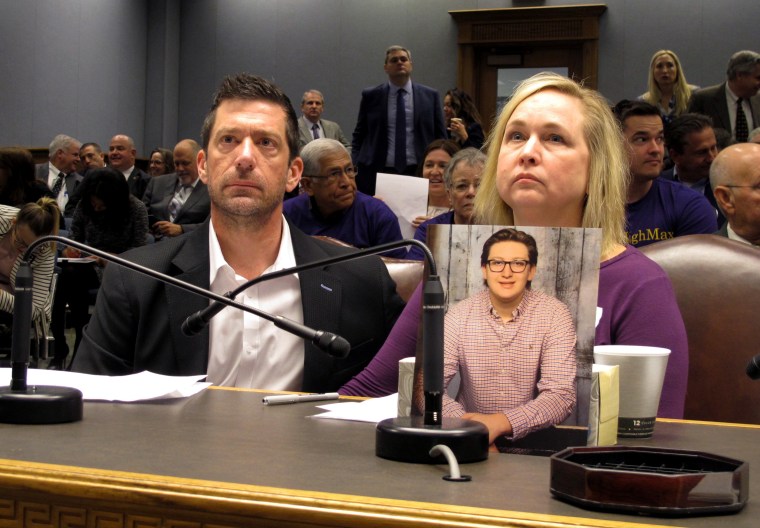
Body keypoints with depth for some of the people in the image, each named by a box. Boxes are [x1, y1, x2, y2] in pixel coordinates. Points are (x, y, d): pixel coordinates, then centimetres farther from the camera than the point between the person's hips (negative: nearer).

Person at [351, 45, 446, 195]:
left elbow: (440, 137, 11)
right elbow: (359, 136, 11)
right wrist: (355, 168, -1)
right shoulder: (371, 96, 7)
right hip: (377, 172, 0)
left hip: (419, 172, 0)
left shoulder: (430, 96, 8)